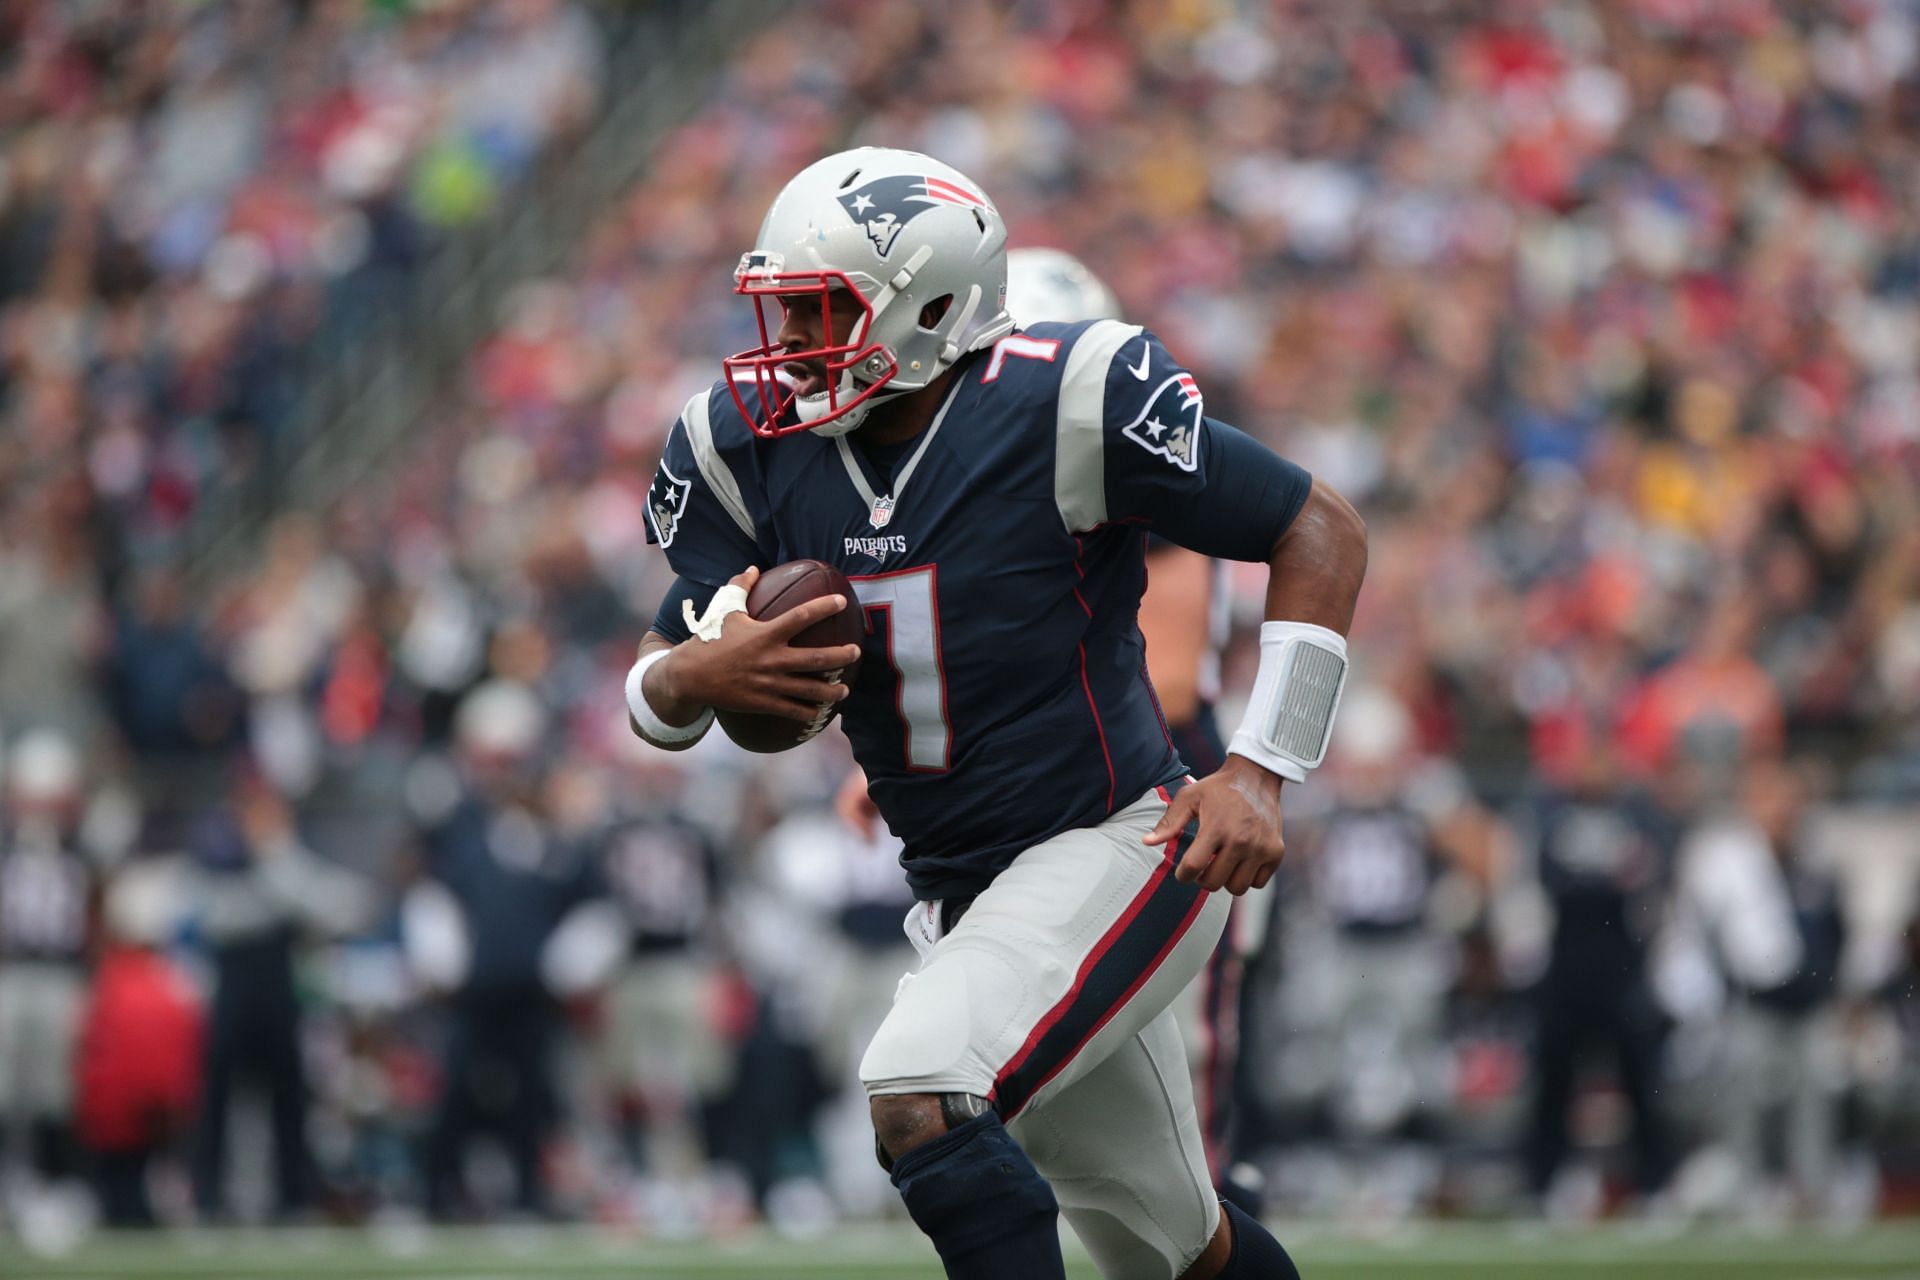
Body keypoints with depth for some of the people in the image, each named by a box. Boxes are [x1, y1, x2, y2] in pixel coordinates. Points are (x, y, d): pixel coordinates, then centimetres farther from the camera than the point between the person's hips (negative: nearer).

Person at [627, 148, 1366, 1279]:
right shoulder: (752, 445, -2)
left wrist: (1257, 773, -18)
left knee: (920, 1095, -29)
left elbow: (1322, 534, -11)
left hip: (1117, 847, -7)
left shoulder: (1064, 407, -18)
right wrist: (700, 676, -23)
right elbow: (655, 687, 2)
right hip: (962, 887, 7)